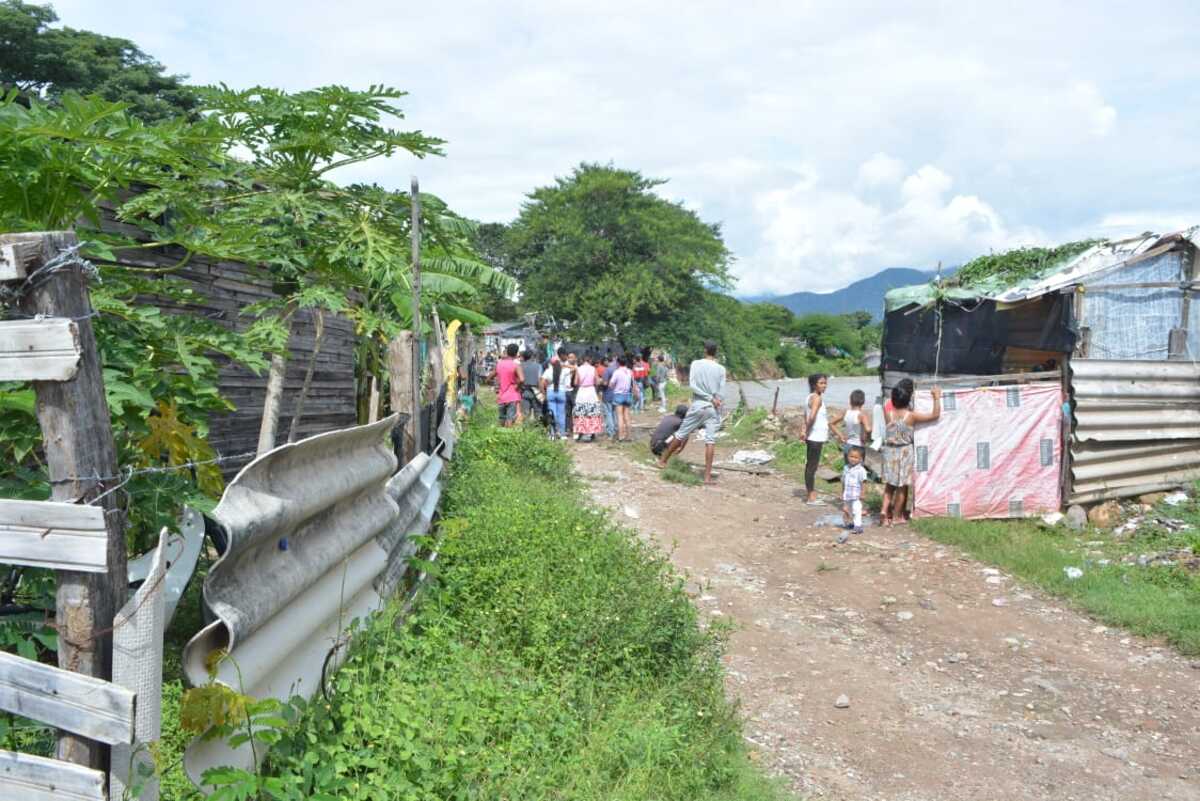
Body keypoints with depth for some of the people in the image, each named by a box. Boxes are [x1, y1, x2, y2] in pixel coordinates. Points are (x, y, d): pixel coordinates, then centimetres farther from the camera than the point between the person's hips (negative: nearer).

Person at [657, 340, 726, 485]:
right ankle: (707, 476, -7)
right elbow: (722, 393, -3)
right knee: (710, 441, -2)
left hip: (697, 406, 0)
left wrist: (710, 398, -9)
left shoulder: (696, 364, -1)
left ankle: (663, 460, 28)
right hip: (713, 409, 0)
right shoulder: (721, 369, 1)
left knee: (681, 435, 12)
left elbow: (692, 385, -10)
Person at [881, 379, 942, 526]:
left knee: (889, 484, 15)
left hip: (889, 451, 3)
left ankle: (885, 511, 1)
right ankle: (897, 516, 16)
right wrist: (937, 397, -1)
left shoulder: (888, 414, -8)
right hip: (905, 452, -3)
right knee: (902, 486, 9)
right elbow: (935, 415, -12)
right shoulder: (911, 416, -15)